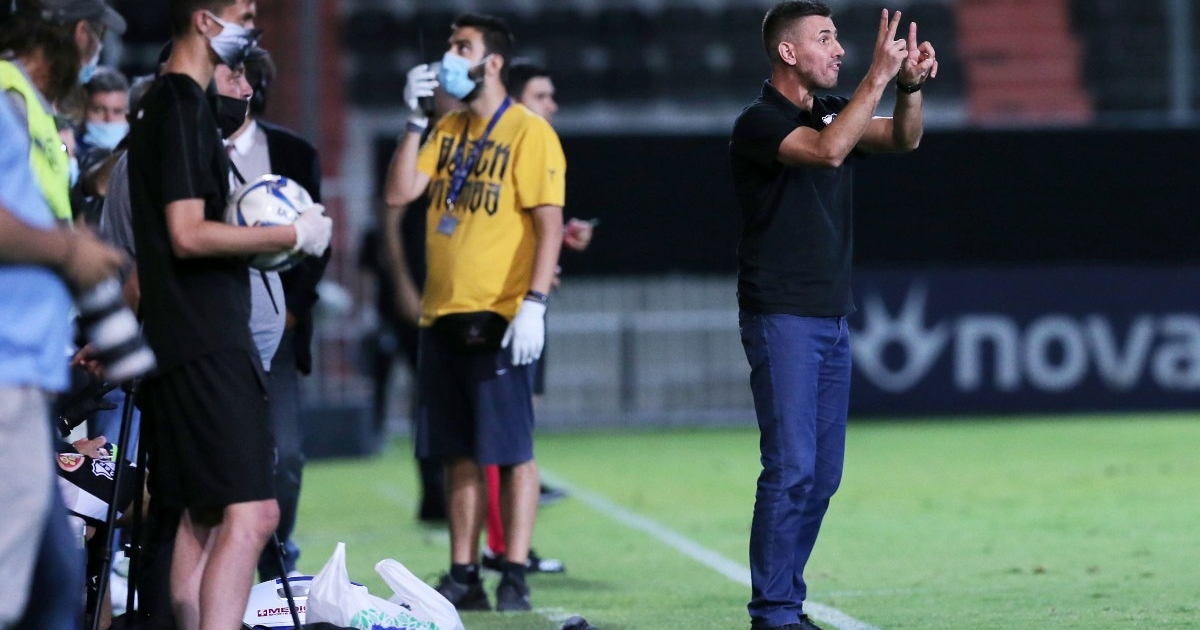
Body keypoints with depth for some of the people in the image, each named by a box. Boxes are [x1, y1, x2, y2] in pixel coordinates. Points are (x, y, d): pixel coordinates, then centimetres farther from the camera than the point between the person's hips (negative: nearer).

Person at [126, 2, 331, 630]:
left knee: (202, 516, 10)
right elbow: (189, 235, -19)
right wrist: (292, 234, -12)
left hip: (177, 339, 11)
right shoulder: (184, 106, -13)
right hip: (206, 342, -11)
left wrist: (251, 233, 19)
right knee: (250, 512, -17)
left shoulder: (161, 103, 18)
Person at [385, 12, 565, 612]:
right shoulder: (448, 129, 14)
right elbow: (399, 195, 7)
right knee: (459, 452, 8)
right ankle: (463, 577, 12)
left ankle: (515, 578, -1)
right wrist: (415, 121, 0)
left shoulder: (529, 133, -6)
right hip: (442, 314, 7)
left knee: (511, 450, -4)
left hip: (498, 317, -6)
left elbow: (549, 224, -11)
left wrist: (534, 303, -20)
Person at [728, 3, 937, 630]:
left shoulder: (834, 109, 13)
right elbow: (827, 150, -27)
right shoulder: (758, 122, -11)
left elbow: (902, 138, 2)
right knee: (790, 467, -12)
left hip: (832, 317, 8)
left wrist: (910, 85, -17)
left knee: (822, 474, 8)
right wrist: (879, 76, -27)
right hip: (781, 318, -8)